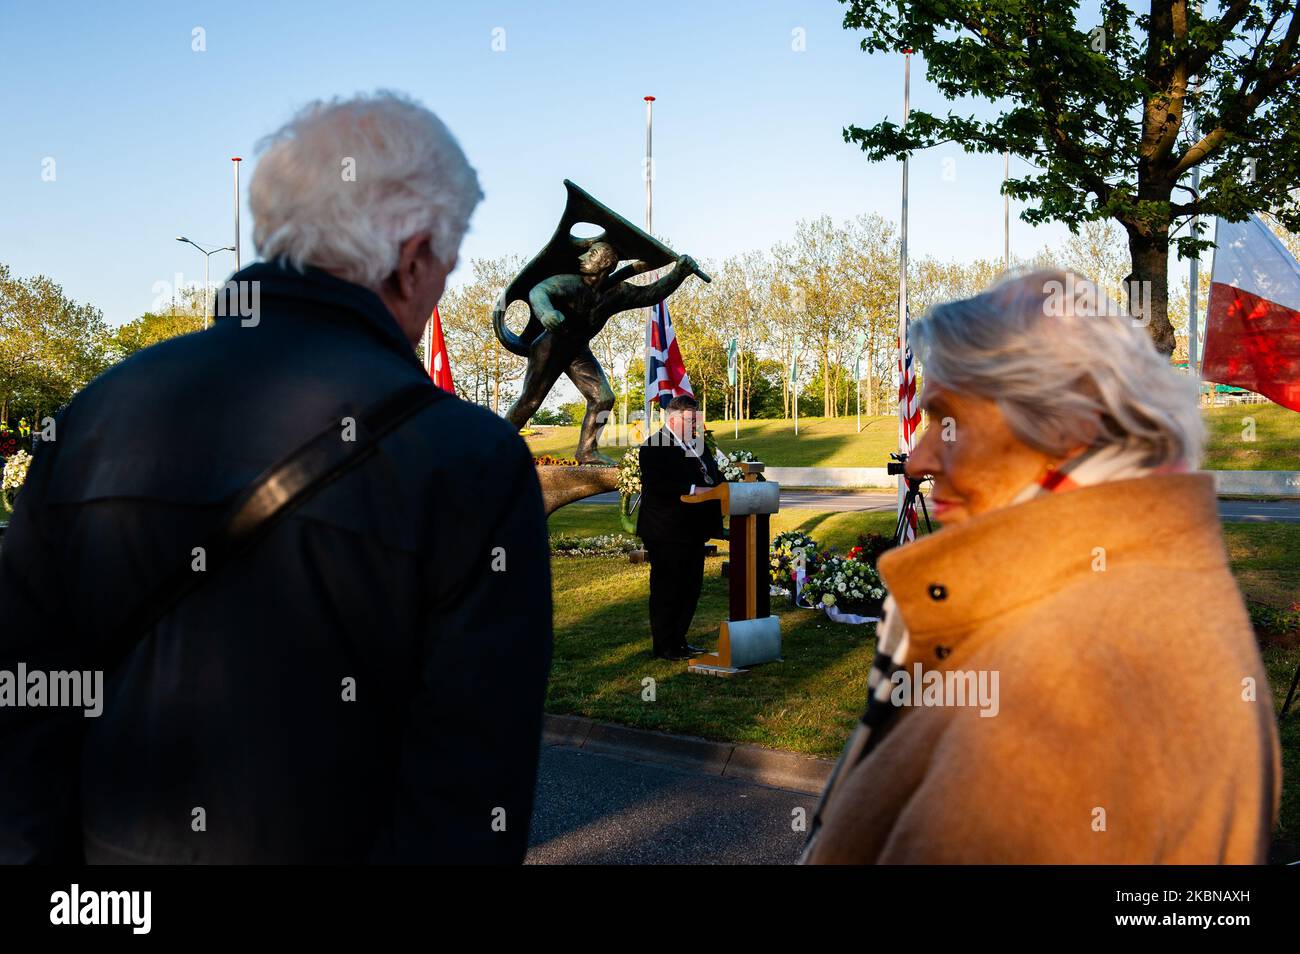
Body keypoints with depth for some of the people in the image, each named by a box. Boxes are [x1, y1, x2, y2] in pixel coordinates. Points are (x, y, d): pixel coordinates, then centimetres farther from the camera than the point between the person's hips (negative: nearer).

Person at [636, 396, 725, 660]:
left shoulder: (697, 444, 16)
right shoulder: (654, 447, -13)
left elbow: (713, 475, 22)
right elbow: (657, 485, -24)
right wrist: (693, 490, -26)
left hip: (693, 531, 9)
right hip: (667, 532, -9)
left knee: (691, 587, 14)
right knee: (667, 589, 0)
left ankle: (678, 639, 26)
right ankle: (665, 646, 9)